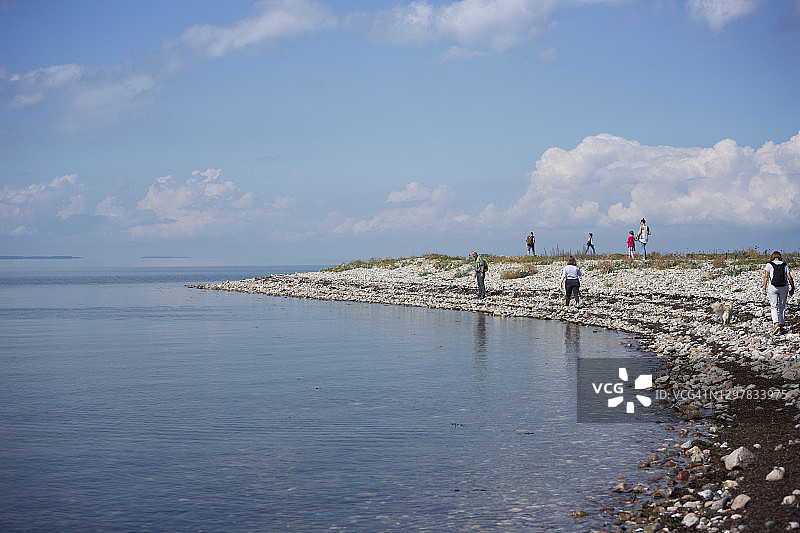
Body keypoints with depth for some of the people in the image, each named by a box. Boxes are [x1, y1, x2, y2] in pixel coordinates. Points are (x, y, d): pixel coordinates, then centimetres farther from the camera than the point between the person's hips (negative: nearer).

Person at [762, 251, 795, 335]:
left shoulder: (769, 265, 1)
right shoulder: (785, 265, 7)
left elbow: (766, 276, -9)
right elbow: (790, 278, 1)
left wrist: (764, 288, -10)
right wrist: (792, 288, 9)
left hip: (772, 287, -2)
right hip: (784, 287, 2)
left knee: (774, 307, 3)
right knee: (782, 307, 13)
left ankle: (776, 324, -18)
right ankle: (781, 327, 13)